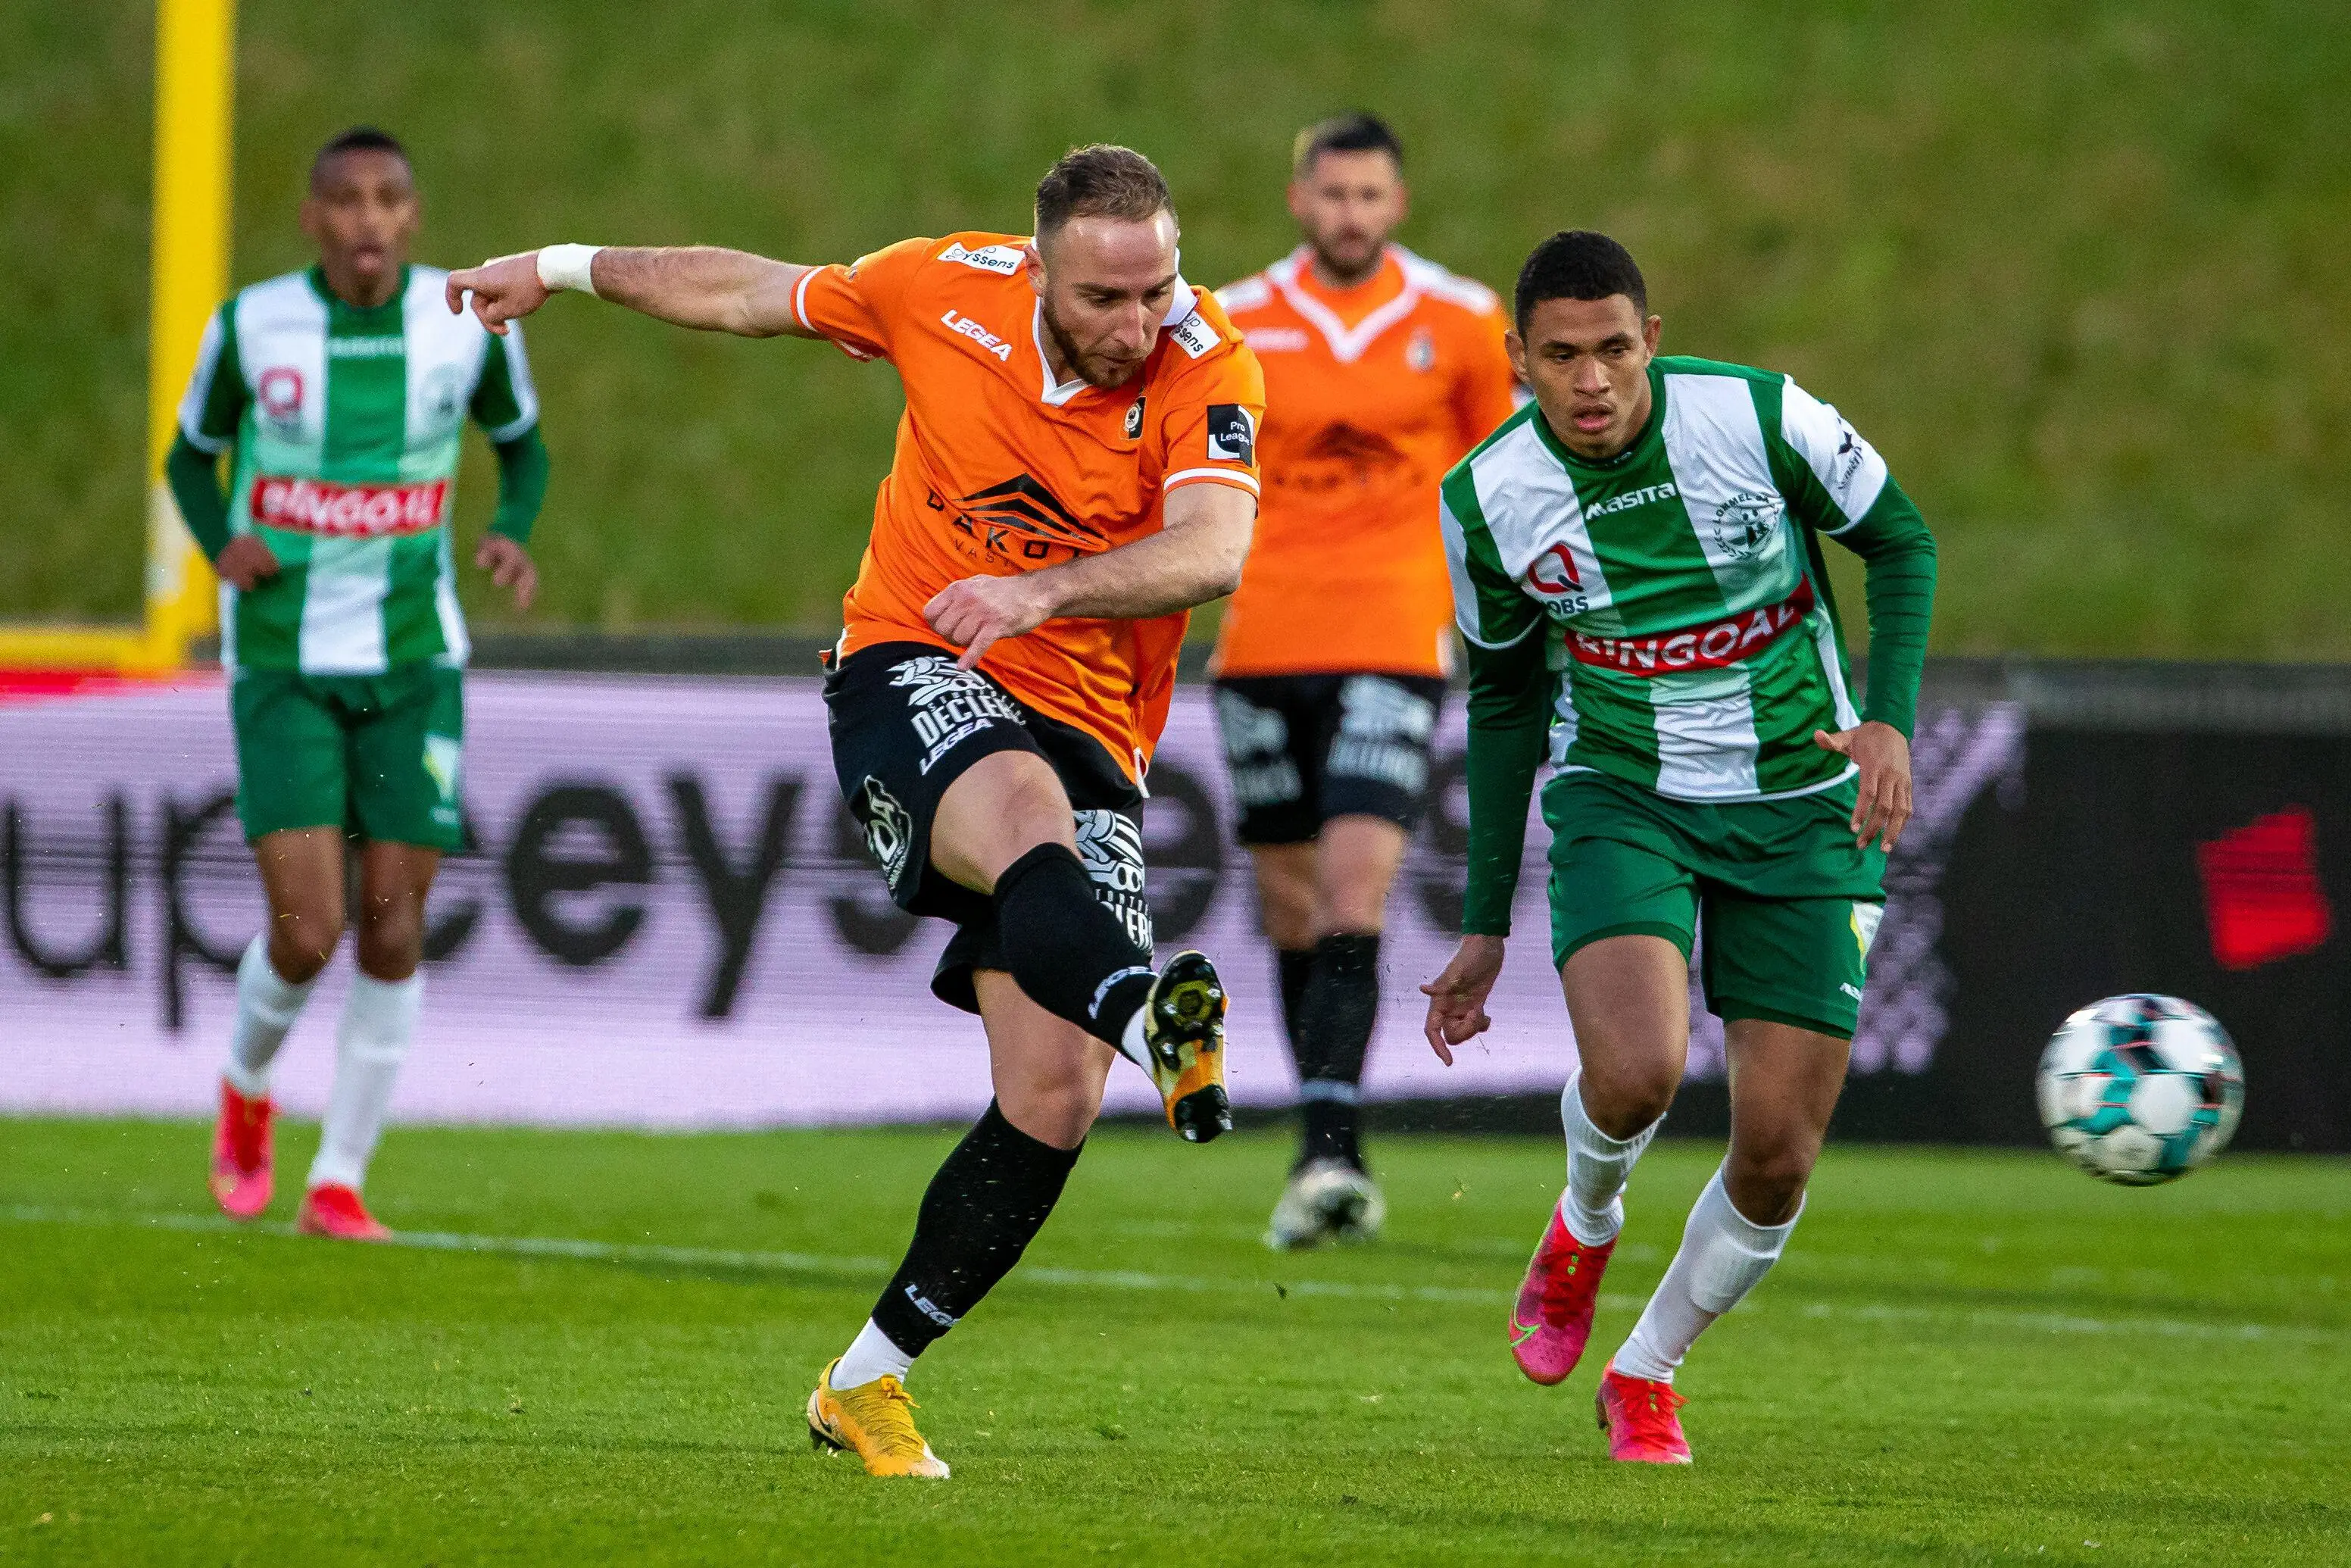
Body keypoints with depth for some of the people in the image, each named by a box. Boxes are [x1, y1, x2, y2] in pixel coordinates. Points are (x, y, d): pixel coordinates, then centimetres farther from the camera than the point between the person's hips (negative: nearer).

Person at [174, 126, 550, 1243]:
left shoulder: (470, 321, -6)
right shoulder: (250, 326, -9)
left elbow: (522, 442, 13)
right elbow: (191, 456, 8)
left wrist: (515, 535, -8)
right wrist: (223, 545, -13)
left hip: (413, 662, 2)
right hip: (283, 665, -2)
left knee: (393, 932, -2)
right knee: (307, 933, -12)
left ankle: (338, 1185, 14)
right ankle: (246, 1090, 22)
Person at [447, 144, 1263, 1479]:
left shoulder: (1209, 366, -10)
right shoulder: (947, 288, -4)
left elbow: (1215, 550, -27)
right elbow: (756, 293, 15)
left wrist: (1045, 589, -43)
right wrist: (566, 268, 24)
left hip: (1085, 728, 1)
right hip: (913, 670, -1)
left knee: (1053, 1103, -9)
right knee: (1031, 823, -38)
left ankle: (869, 1384, 6)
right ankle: (1158, 1016, -68)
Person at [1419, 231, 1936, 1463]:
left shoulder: (1760, 416, -16)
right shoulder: (1488, 498, -9)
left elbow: (1900, 542, 0)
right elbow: (1503, 698, 6)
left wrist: (1890, 721, -15)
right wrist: (1485, 923, 8)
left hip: (1802, 809, 0)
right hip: (1620, 797, 0)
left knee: (1777, 1156, -3)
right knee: (1633, 1074, -28)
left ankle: (1646, 1372, 25)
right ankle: (1584, 1227, 9)